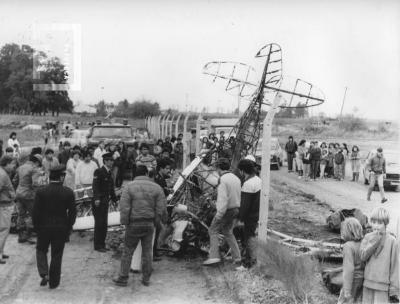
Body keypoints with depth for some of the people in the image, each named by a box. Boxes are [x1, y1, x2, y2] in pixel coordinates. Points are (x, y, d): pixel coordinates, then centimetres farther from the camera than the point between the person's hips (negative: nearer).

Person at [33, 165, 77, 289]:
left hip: (44, 227, 0)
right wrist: (68, 227, 8)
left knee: (41, 250, 21)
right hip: (61, 228, 0)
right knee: (57, 255, 10)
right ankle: (53, 282, 17)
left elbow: (35, 212, -6)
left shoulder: (41, 192, -9)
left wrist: (36, 227, 6)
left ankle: (44, 274, 3)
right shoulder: (68, 192, -8)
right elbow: (72, 212, -4)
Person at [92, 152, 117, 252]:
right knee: (99, 223, -2)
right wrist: (96, 199, -29)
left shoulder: (109, 173, 13)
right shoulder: (99, 172, -12)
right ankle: (97, 246, 7)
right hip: (98, 202, -8)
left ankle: (102, 244, 22)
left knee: (104, 224, 12)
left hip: (106, 202, 8)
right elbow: (95, 186, -20)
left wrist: (114, 199, 14)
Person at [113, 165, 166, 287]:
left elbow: (124, 208, -12)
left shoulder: (129, 187, -6)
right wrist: (154, 221, 7)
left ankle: (123, 278, 13)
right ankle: (146, 279, 19)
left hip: (133, 224, -2)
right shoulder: (156, 187, -1)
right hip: (149, 225, 2)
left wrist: (125, 223, -1)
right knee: (147, 251, 12)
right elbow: (161, 208, -4)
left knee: (128, 252, 8)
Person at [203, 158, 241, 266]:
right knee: (228, 232, 19)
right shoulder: (236, 178, 9)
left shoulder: (223, 180, -17)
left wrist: (219, 214, -20)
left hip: (226, 210, -8)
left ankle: (214, 256, -5)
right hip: (235, 209, 8)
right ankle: (237, 257, 20)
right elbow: (238, 196, 9)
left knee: (213, 230, 3)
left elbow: (223, 198, -23)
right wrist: (237, 210, 13)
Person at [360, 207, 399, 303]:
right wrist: (374, 241, -15)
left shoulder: (392, 241, -7)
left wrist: (394, 289, -5)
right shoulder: (368, 237, 4)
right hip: (368, 284, 4)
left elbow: (395, 266, -5)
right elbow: (363, 256, -6)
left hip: (382, 286, -4)